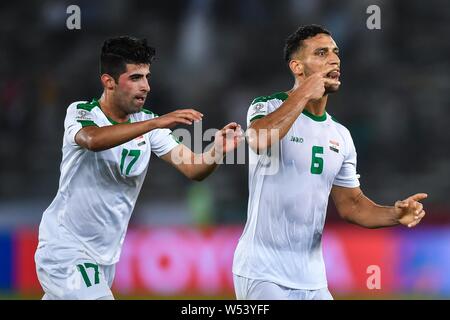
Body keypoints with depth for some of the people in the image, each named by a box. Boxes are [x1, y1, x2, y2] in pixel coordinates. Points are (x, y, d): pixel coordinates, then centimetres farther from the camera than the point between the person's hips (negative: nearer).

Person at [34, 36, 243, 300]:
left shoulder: (147, 123, 2)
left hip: (105, 254, 6)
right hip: (65, 248, -6)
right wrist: (157, 123, -44)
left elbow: (194, 169, -5)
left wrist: (218, 150, -27)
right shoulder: (80, 112, -13)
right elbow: (93, 139, -37)